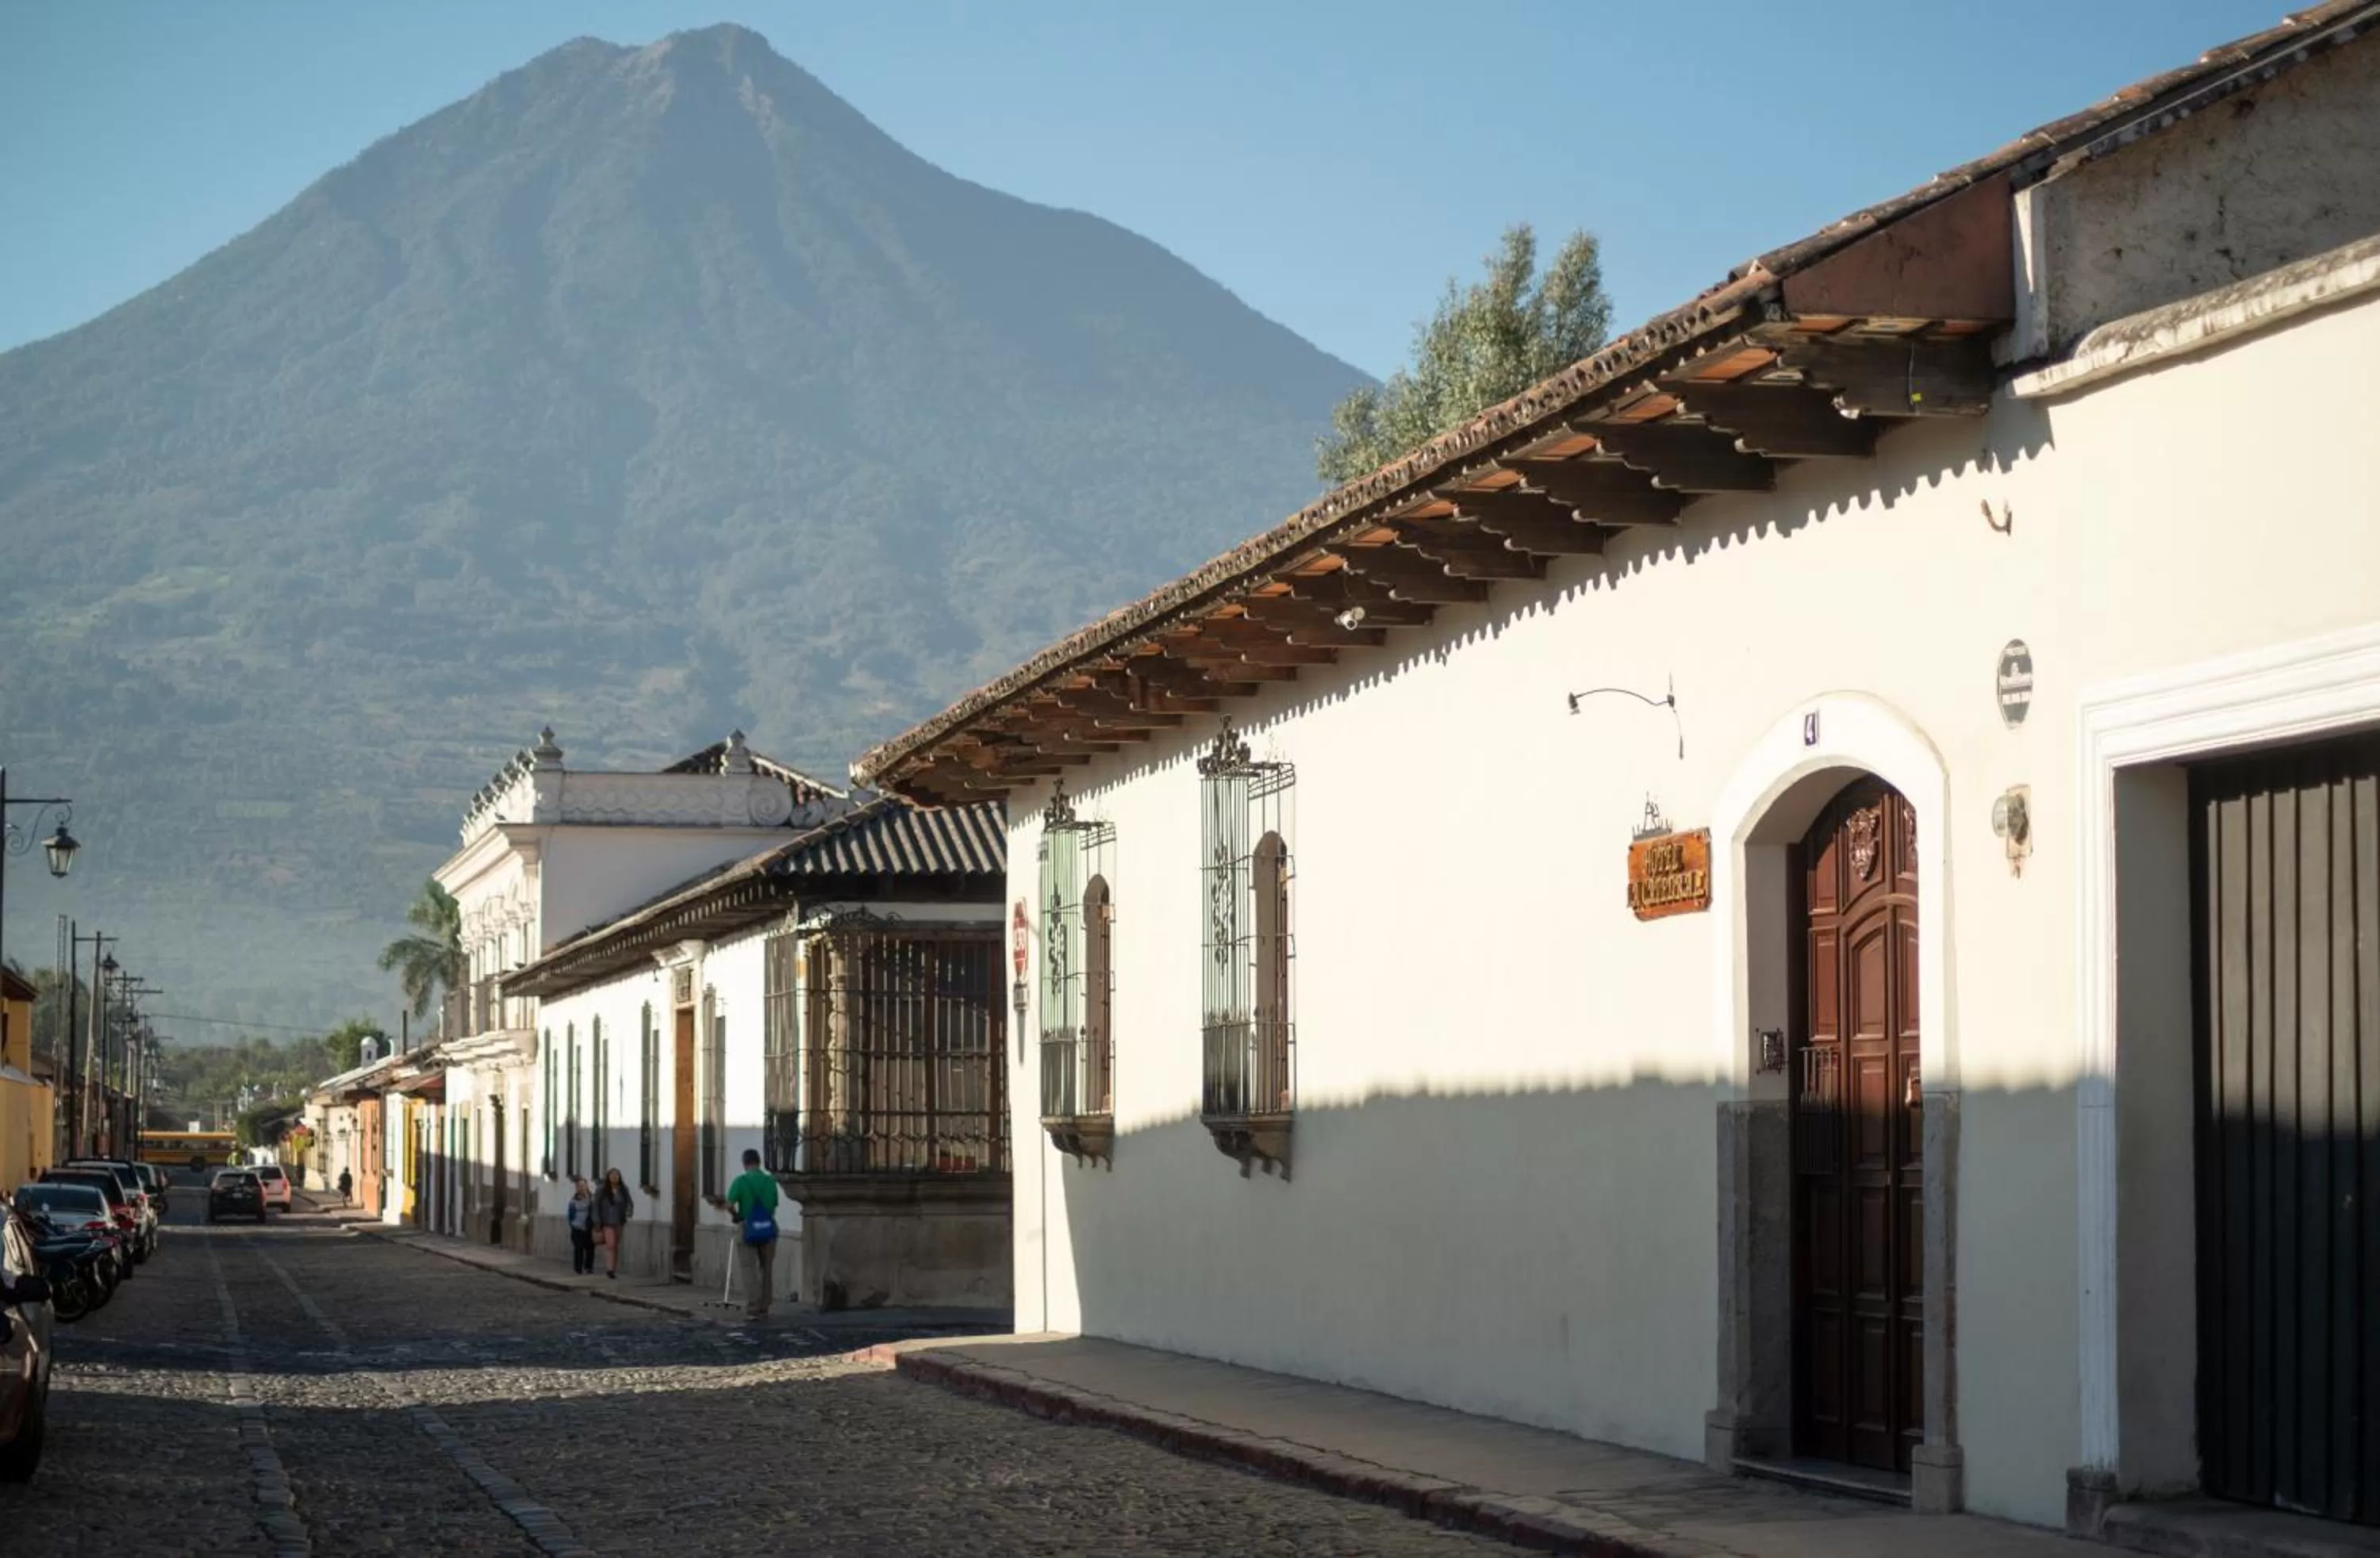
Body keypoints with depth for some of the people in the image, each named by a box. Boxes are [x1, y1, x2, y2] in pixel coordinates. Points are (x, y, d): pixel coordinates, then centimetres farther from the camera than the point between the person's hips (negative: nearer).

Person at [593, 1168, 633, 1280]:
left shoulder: (623, 1190, 4)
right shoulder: (603, 1191, -5)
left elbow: (629, 1203, 10)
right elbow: (596, 1206, -3)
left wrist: (629, 1211, -12)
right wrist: (598, 1222, -7)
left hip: (619, 1222, 4)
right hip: (607, 1222, -4)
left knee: (616, 1246, 12)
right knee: (610, 1245, -17)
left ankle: (613, 1269, 21)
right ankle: (610, 1269, -19)